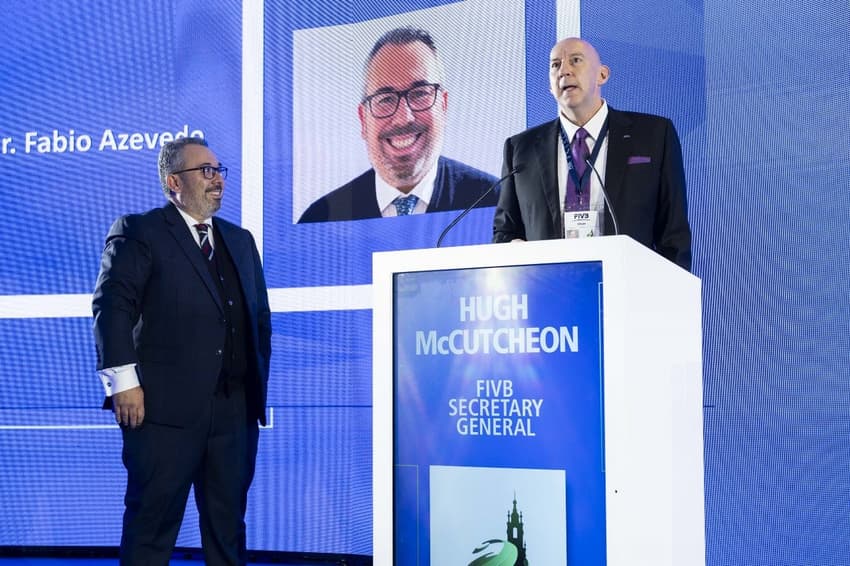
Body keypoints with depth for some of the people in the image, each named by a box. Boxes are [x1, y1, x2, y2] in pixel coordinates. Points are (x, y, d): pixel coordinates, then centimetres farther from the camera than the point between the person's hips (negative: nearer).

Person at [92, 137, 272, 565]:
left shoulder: (240, 240, 20)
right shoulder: (138, 232, 0)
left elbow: (260, 316, 20)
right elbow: (112, 305, -9)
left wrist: (259, 385, 12)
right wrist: (124, 381, -16)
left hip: (236, 409, 6)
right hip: (166, 407, -6)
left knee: (228, 522, 11)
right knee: (153, 519, 0)